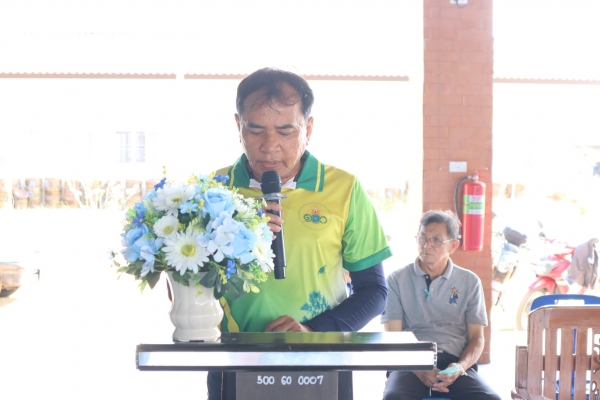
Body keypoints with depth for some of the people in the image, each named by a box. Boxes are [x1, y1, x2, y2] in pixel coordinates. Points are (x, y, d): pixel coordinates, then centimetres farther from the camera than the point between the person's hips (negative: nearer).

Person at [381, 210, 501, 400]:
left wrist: (460, 367, -11)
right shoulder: (397, 280, 7)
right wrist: (418, 370, -16)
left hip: (455, 362, 2)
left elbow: (477, 337, 11)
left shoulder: (470, 282, 13)